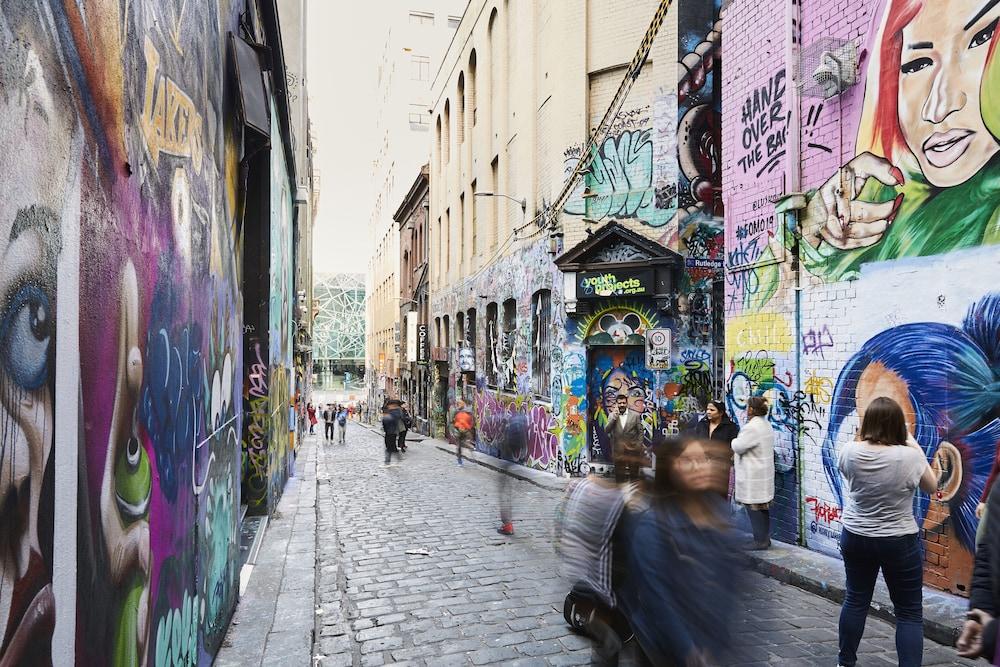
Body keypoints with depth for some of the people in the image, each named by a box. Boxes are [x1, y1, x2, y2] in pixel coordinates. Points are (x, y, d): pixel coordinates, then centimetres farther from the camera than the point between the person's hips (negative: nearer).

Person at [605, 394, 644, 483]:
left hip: (632, 450, -1)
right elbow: (606, 430, -6)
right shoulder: (612, 416, 5)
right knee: (619, 476, 7)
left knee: (634, 476, 6)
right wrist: (614, 417, -14)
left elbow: (640, 432, 4)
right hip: (618, 451, 1)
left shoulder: (635, 416, 2)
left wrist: (639, 445, -5)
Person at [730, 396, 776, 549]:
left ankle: (760, 541, 3)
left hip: (753, 475, -10)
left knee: (754, 508, -2)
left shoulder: (752, 427, -21)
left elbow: (738, 447, -16)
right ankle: (765, 538, 24)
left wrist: (735, 440, 4)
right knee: (763, 507, 16)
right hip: (764, 473, 10)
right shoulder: (767, 425, 13)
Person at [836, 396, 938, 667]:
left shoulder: (850, 451, -12)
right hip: (899, 541, -3)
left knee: (856, 600, 18)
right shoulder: (910, 456, -18)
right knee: (910, 612, 10)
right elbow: (932, 486, 2)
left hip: (855, 537, 3)